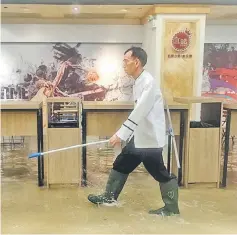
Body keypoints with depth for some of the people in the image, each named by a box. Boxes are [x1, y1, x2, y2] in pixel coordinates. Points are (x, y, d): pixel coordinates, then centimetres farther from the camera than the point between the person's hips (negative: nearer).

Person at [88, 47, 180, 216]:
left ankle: (172, 208, 19)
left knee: (161, 173, 2)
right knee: (121, 164, 17)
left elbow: (139, 113, -27)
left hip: (150, 138, -10)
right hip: (139, 137, 10)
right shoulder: (139, 82, 10)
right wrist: (125, 134, 21)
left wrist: (121, 134, -27)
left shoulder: (148, 82, -20)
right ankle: (109, 196, 34)